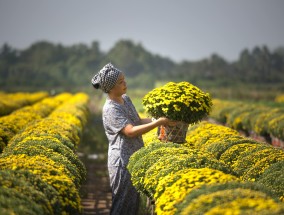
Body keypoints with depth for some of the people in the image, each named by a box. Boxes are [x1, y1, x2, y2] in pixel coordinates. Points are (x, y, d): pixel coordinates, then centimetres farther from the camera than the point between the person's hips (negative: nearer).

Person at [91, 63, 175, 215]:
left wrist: (160, 119, -1)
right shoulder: (110, 109, -19)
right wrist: (158, 122, -27)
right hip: (122, 162, -9)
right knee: (123, 203, -1)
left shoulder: (125, 99, 9)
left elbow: (138, 121, 13)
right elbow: (130, 131, -26)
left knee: (134, 200, 14)